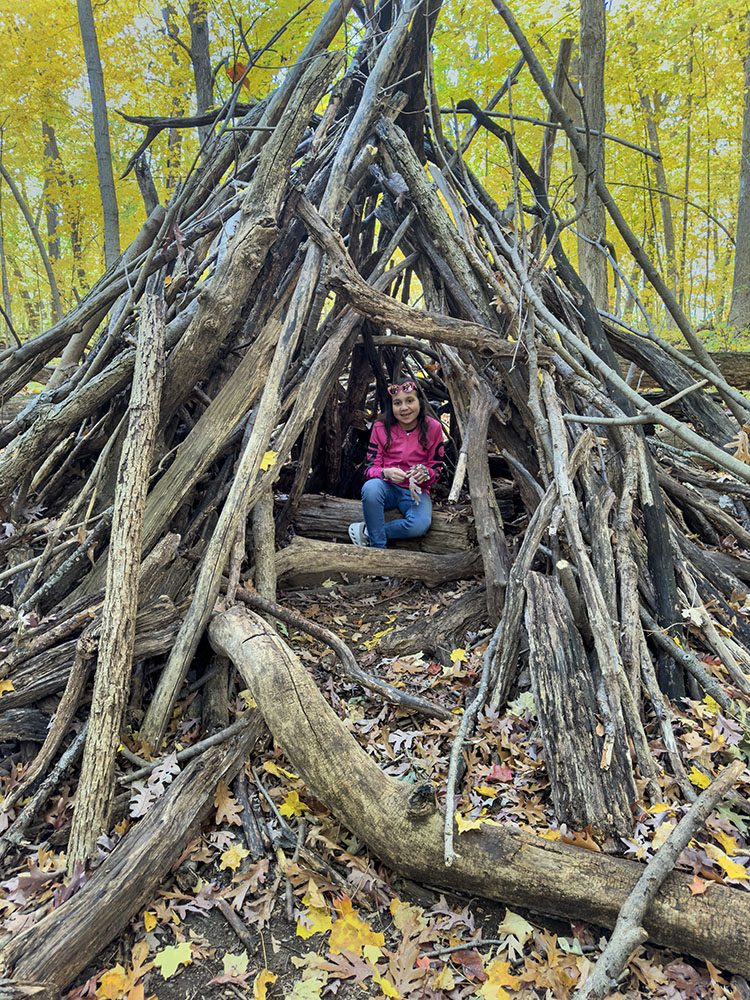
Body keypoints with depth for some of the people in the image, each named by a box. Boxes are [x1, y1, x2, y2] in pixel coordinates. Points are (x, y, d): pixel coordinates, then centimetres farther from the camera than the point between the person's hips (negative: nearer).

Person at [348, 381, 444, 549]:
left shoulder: (433, 428, -2)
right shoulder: (381, 427, -2)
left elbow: (436, 468, 4)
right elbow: (370, 467, -4)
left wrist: (424, 473, -21)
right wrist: (386, 473, -27)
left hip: (417, 490, 0)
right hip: (388, 487, 0)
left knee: (420, 525, -34)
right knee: (371, 487, -38)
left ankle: (367, 531, -14)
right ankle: (378, 547, -23)